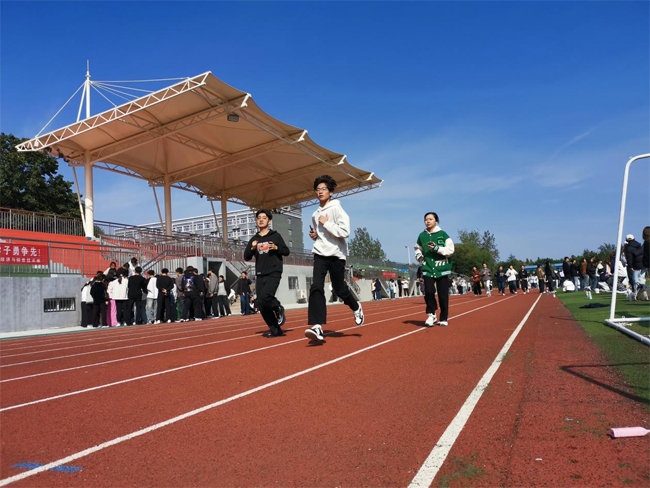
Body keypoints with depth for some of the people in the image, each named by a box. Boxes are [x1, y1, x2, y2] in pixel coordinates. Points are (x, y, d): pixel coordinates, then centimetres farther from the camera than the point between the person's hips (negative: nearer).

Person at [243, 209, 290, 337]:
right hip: (260, 275, 5)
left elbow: (286, 251, 5)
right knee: (261, 306, 2)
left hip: (274, 273, -5)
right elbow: (246, 257, 10)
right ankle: (275, 330, 15)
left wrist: (276, 248, -13)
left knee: (264, 298, -24)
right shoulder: (254, 239, 13)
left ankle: (278, 308, 7)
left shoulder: (275, 235, 4)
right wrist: (252, 248, -9)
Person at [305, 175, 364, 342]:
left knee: (339, 289, 7)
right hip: (320, 253, 5)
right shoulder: (315, 214, 12)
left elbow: (345, 232, -18)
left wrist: (326, 223, -16)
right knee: (316, 287, -14)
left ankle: (356, 308, 39)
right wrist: (314, 235, 8)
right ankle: (317, 327, -19)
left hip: (336, 254, -5)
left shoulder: (336, 208, -8)